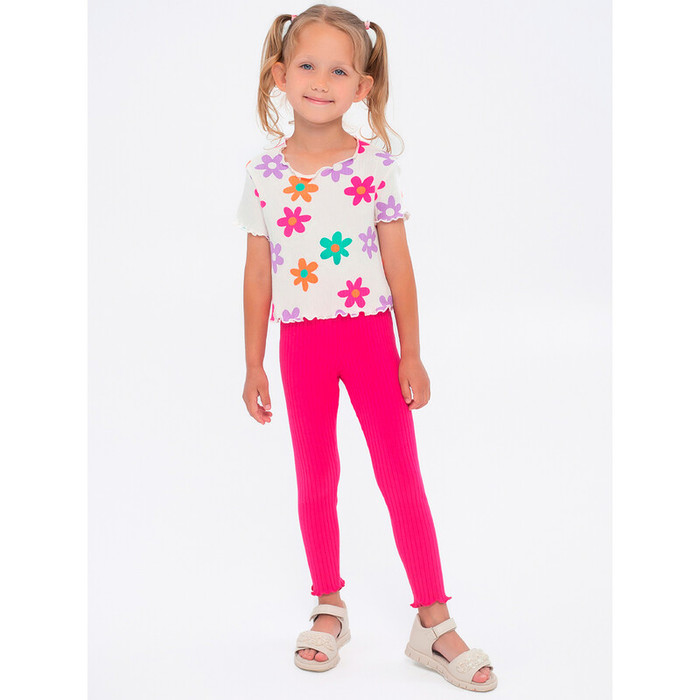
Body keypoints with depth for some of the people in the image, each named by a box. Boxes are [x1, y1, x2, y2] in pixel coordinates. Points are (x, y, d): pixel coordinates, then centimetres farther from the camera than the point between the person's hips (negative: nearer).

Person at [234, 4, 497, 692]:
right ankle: (329, 606, 29)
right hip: (300, 344, 2)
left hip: (369, 333, -1)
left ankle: (433, 622, 12)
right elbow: (258, 275, 4)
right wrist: (254, 365, 5)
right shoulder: (263, 174, -1)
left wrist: (411, 354, -1)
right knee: (315, 479, 11)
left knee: (401, 475, 1)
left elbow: (399, 268, -1)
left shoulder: (376, 166, -4)